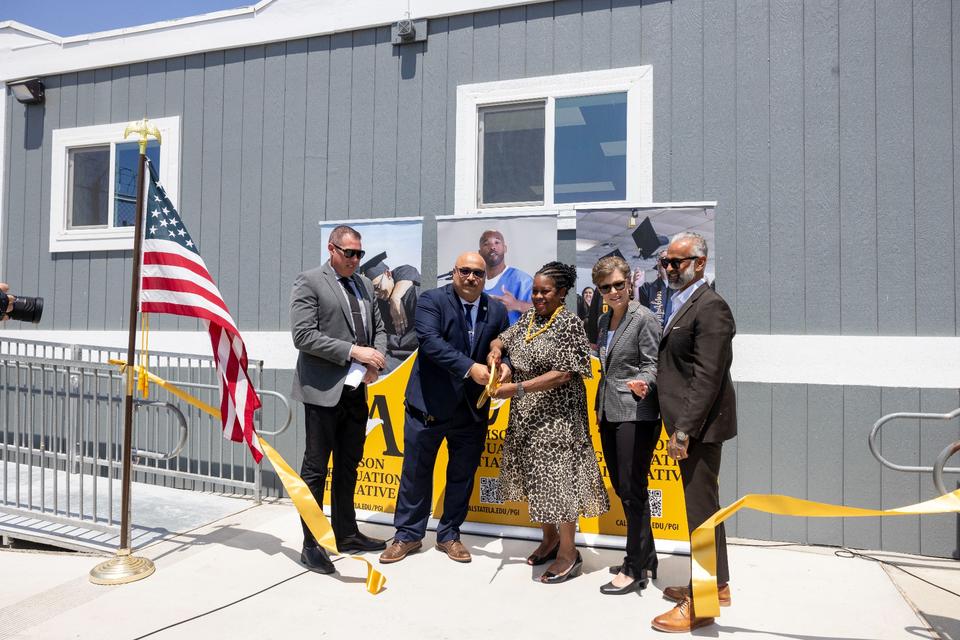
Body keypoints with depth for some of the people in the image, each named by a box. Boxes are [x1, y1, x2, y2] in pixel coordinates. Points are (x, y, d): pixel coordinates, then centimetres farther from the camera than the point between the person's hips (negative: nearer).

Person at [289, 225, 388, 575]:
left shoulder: (365, 285, 13)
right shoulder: (309, 282, -7)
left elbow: (379, 328, 18)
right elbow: (303, 335, -16)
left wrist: (375, 360, -3)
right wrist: (353, 352, -19)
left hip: (356, 389, 7)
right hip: (323, 390, -7)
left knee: (348, 466, 16)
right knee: (315, 468, 3)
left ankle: (346, 534, 30)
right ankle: (310, 544, 15)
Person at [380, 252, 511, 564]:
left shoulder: (496, 310, 5)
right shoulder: (432, 300, -8)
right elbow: (429, 340, -22)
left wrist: (504, 365, -15)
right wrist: (470, 368, -31)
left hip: (473, 408, 3)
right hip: (429, 404, -3)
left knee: (462, 474, 13)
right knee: (416, 471, 9)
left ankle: (449, 535, 31)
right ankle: (408, 535, 26)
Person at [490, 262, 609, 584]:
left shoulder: (569, 324, -13)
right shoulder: (528, 317, 7)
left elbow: (562, 375, -19)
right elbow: (501, 340, 17)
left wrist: (517, 388, -22)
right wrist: (496, 349, -8)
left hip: (557, 415, -7)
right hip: (526, 415, 7)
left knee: (557, 476, -2)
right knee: (537, 475, 15)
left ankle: (568, 553, 12)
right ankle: (550, 538, 32)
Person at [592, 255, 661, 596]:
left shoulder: (644, 318, -9)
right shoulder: (604, 320, 14)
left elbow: (653, 364, -11)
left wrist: (642, 383, -31)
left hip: (636, 415, -8)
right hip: (609, 414, 8)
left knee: (632, 491, -2)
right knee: (621, 488, 14)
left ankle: (635, 570, 10)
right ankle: (645, 557, 29)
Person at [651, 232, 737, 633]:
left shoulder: (709, 307, -15)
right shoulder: (680, 304, 15)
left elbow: (707, 378, -21)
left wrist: (683, 432, -22)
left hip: (700, 426, -10)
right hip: (688, 424, 10)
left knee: (700, 509, -1)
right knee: (701, 506, 19)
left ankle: (700, 604, 12)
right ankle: (715, 585, 35)